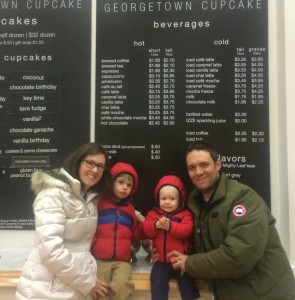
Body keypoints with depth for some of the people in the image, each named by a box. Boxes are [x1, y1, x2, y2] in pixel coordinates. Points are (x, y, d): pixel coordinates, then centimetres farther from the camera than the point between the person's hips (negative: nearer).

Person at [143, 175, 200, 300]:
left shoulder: (185, 214, -1)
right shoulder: (153, 213, 6)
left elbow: (186, 231, -17)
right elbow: (146, 230, -4)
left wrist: (170, 226, -29)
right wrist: (156, 225, -25)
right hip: (161, 261, 2)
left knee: (188, 283, -6)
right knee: (157, 283, -15)